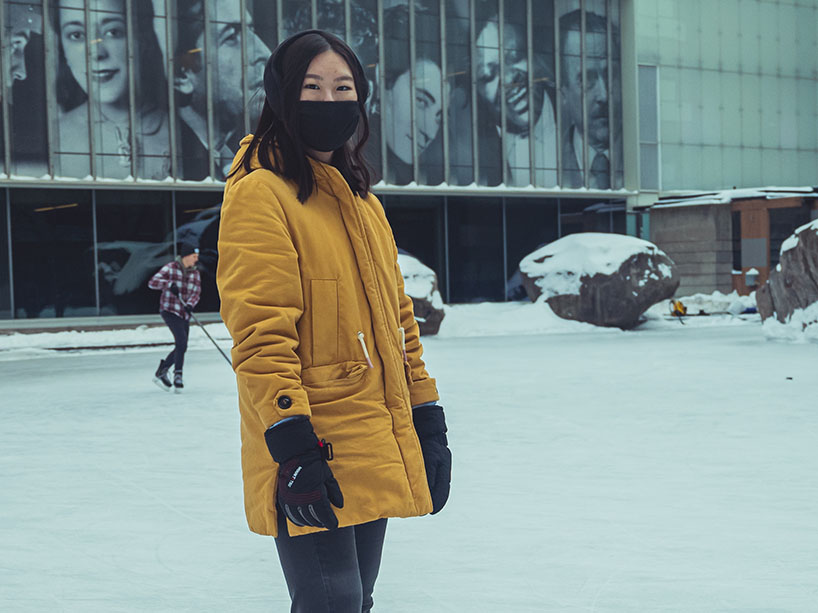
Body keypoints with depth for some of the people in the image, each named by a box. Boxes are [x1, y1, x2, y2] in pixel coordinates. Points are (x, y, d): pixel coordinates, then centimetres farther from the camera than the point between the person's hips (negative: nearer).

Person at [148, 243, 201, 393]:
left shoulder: (195, 274, 7)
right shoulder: (170, 268, -9)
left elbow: (196, 293, -3)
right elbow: (152, 282, -15)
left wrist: (190, 304, -24)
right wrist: (170, 285, -31)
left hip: (184, 314, 7)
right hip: (169, 311, -7)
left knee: (181, 347, 10)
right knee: (181, 342, -19)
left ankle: (161, 373, 27)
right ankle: (178, 377, -14)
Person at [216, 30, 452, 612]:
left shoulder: (362, 199, 17)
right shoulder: (261, 193, -9)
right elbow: (260, 331, -16)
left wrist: (427, 420, 16)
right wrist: (292, 441, -22)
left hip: (376, 452, 8)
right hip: (312, 464, -8)